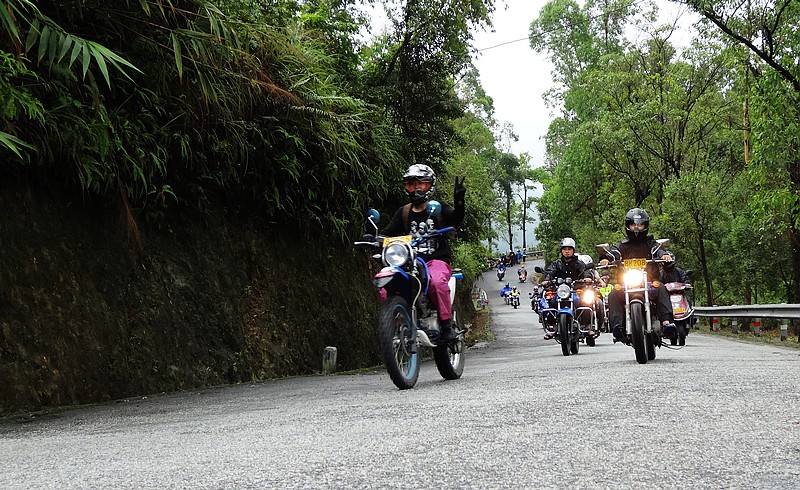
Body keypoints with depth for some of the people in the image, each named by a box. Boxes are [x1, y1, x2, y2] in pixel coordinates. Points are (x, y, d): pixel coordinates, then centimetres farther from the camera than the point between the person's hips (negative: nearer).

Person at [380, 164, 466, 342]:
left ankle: (447, 326, -27)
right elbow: (389, 232, 10)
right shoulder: (403, 212, 17)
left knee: (437, 282, -38)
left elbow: (456, 219, -13)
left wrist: (458, 201, -33)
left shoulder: (439, 209, 7)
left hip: (437, 260, -4)